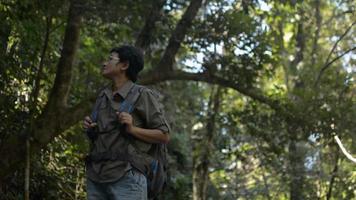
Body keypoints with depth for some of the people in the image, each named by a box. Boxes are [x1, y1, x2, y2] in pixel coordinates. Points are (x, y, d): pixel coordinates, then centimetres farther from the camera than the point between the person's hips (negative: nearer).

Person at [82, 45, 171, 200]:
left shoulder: (142, 95, -2)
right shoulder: (102, 95, 15)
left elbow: (164, 136, -3)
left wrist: (132, 129, -16)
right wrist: (88, 127, 7)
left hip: (126, 179, -6)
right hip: (95, 178, 6)